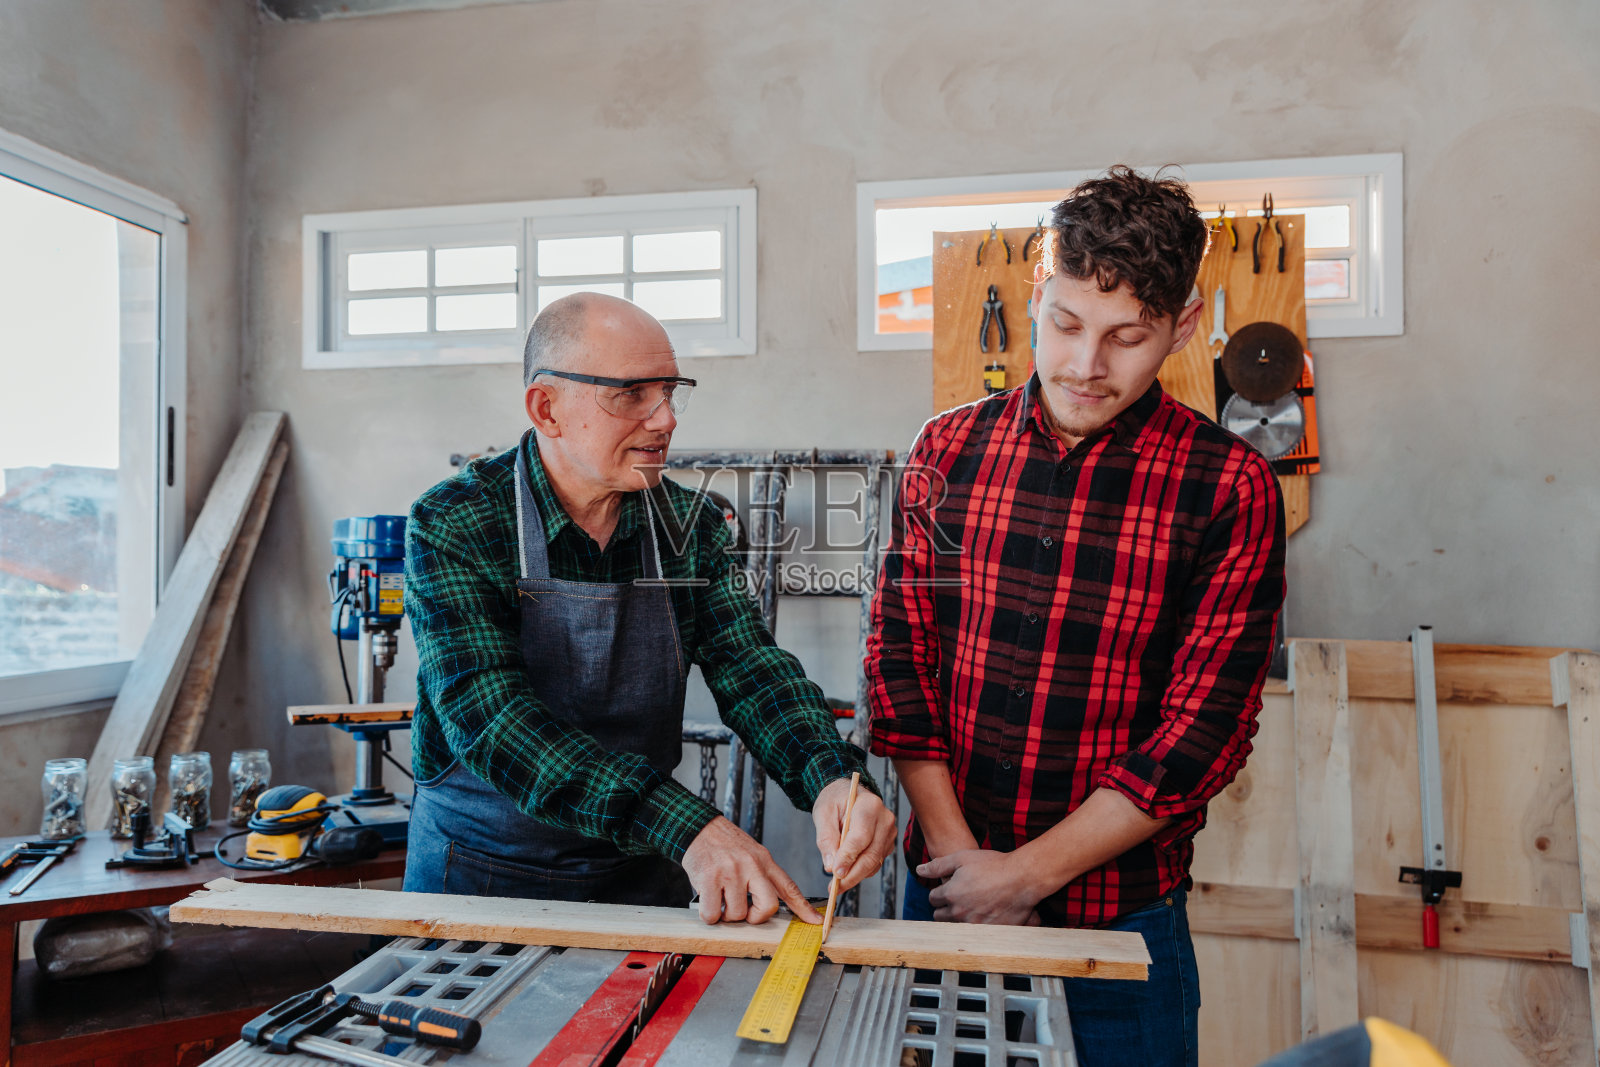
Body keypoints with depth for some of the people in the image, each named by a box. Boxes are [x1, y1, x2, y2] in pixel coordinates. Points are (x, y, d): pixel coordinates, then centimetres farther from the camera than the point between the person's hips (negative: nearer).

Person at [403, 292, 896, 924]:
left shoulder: (690, 524, -3)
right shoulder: (452, 525, -15)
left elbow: (748, 665, -10)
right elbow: (490, 718, -26)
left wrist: (833, 778, -30)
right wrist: (683, 825, -37)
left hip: (645, 869, 2)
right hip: (485, 869, -2)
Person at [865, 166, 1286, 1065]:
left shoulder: (1229, 486, -10)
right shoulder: (949, 449, -2)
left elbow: (1206, 728, -12)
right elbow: (901, 654, -3)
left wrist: (1026, 873, -13)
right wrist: (954, 850, -10)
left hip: (1121, 912, -2)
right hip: (945, 890, 3)